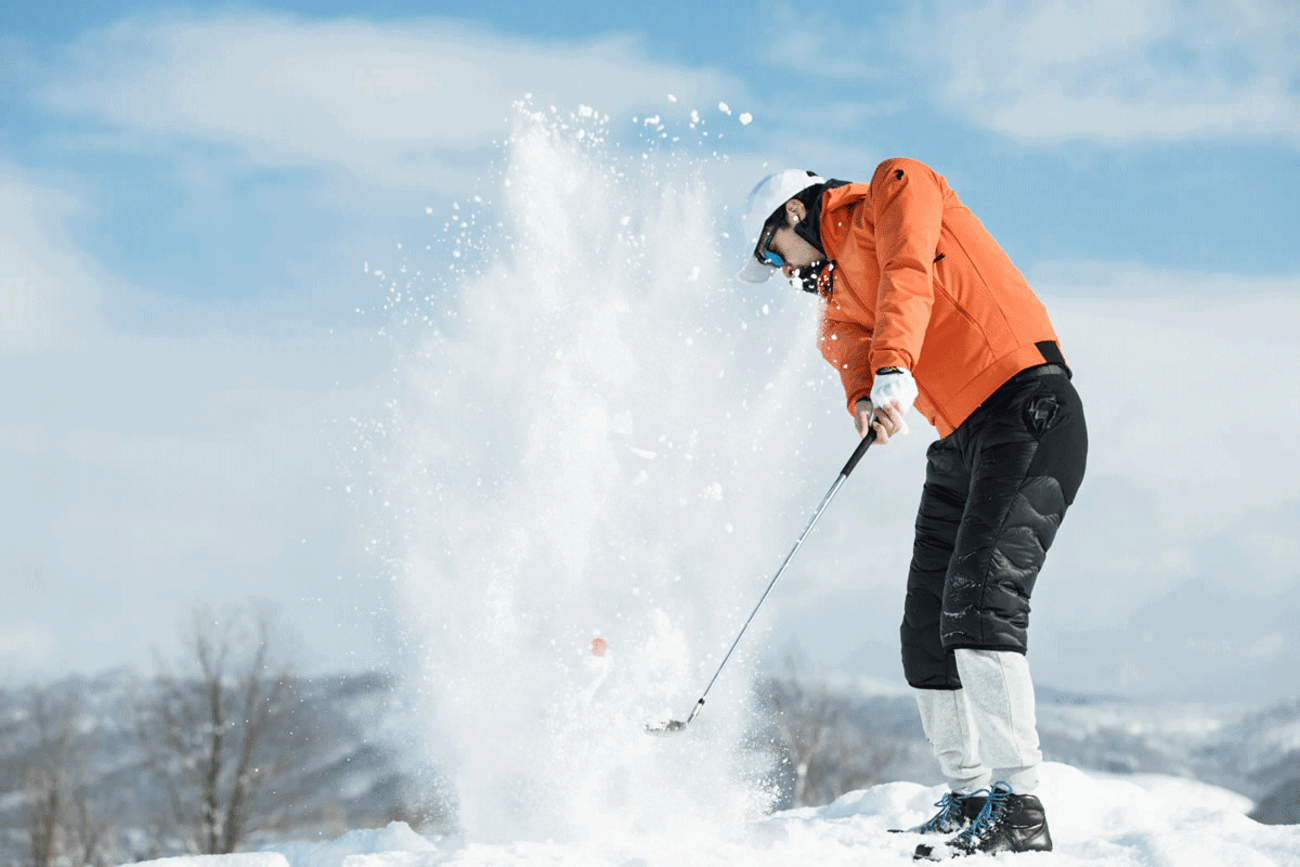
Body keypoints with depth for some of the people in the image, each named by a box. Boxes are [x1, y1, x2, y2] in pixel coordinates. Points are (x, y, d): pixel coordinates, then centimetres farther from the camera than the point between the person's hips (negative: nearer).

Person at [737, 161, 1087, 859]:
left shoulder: (896, 187, 3)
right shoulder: (839, 296, 23)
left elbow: (908, 277, -17)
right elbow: (853, 354, 1)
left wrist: (893, 370, -33)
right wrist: (866, 401, -23)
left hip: (1027, 408, -9)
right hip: (961, 445, 9)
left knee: (980, 592, -22)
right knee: (927, 630, 6)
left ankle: (1019, 808, -26)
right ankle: (968, 796, 19)